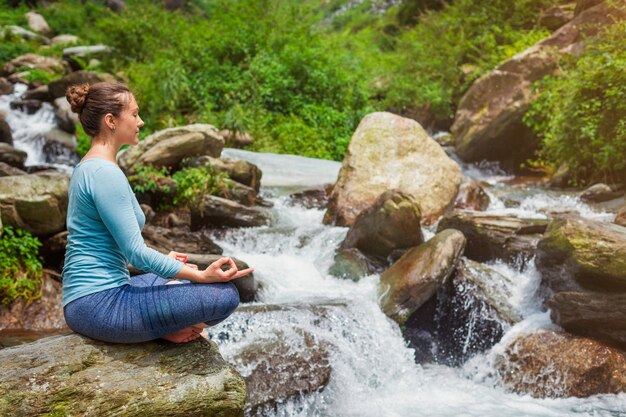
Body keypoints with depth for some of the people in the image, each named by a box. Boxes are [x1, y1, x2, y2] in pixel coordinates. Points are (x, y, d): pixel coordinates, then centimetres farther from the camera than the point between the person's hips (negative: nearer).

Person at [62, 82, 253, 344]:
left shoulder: (87, 168, 14)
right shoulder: (105, 173, -18)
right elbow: (135, 252, -20)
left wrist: (162, 259, 29)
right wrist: (202, 276, -18)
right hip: (101, 303, -11)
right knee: (224, 295, -16)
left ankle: (164, 328, 7)